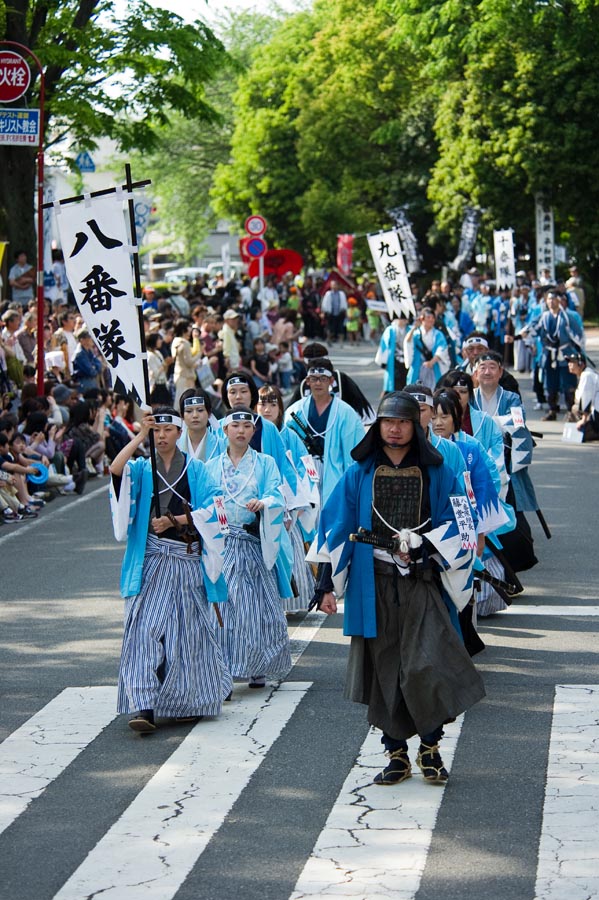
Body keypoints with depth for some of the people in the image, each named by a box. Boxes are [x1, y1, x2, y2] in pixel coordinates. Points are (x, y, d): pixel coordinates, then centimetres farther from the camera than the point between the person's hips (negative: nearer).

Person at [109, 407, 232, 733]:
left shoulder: (196, 470, 8)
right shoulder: (142, 469, 8)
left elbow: (211, 509, -3)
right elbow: (116, 469, -13)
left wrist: (175, 520, -12)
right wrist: (140, 435, -14)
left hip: (187, 562, 0)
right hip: (151, 562, 0)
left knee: (187, 630, 5)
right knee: (145, 628, -12)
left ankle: (188, 702, 18)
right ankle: (144, 706, -17)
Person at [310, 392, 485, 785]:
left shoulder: (437, 474, 6)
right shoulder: (358, 476, 9)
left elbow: (458, 528, 3)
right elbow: (334, 530, 8)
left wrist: (420, 544, -13)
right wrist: (327, 584, 2)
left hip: (422, 586, -2)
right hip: (373, 587, 2)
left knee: (425, 669, -14)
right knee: (383, 672, 2)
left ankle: (430, 747, 6)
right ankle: (397, 754, 14)